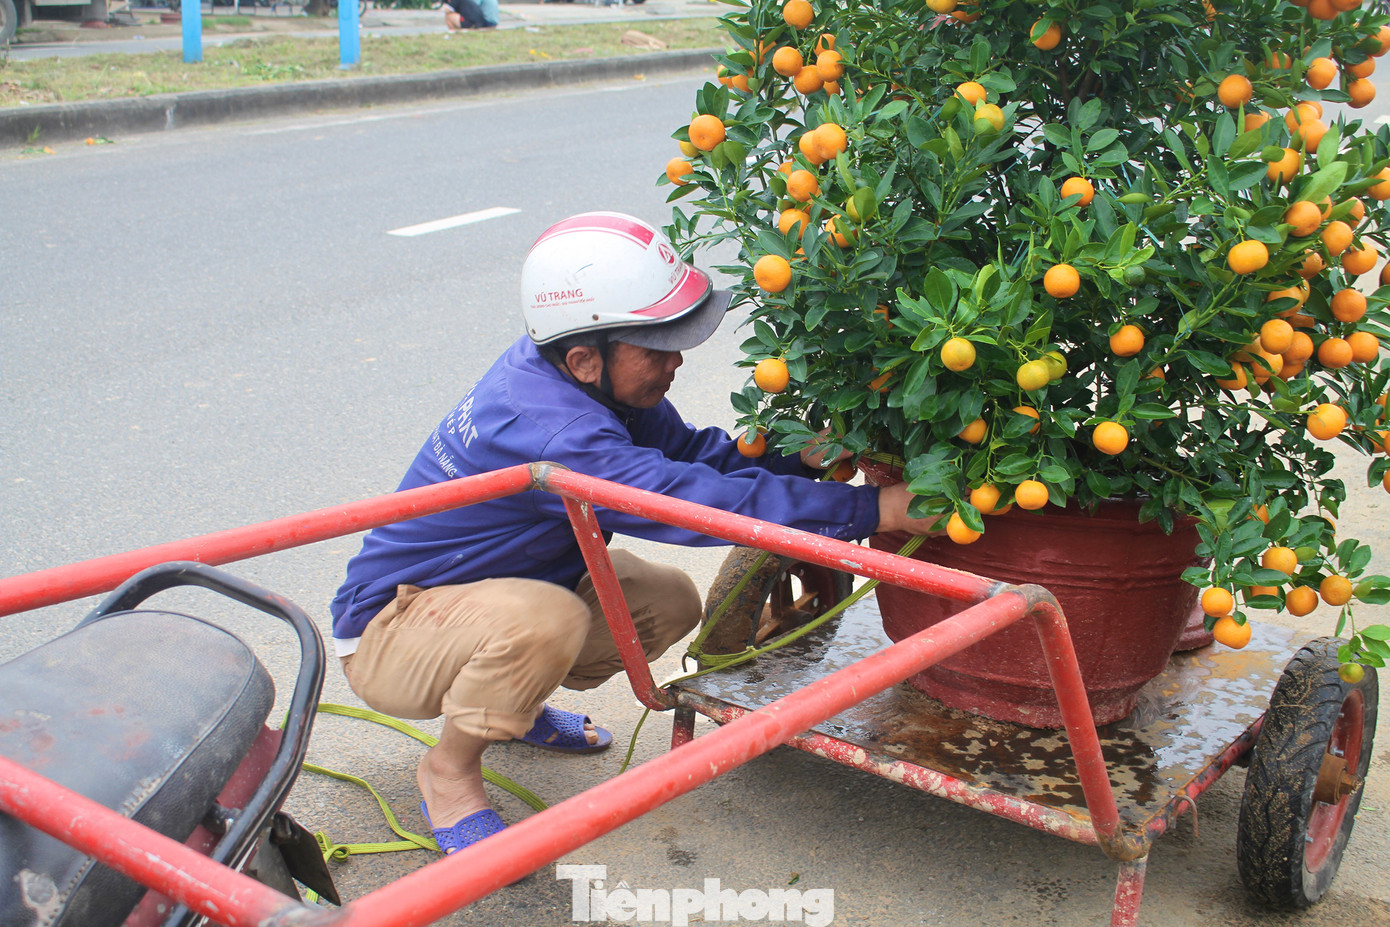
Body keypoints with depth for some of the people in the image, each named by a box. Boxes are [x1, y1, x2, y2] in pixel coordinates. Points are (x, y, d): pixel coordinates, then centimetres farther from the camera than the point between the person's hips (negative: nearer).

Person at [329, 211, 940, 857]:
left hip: (498, 588, 9)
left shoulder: (553, 372, -8)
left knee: (670, 603, -1)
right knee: (545, 620, -38)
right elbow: (700, 503, -41)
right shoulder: (548, 431, -36)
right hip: (388, 631, -9)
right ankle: (448, 774, -10)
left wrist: (803, 454, -20)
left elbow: (689, 451, -3)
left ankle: (509, 705, 19)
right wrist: (875, 509, -39)